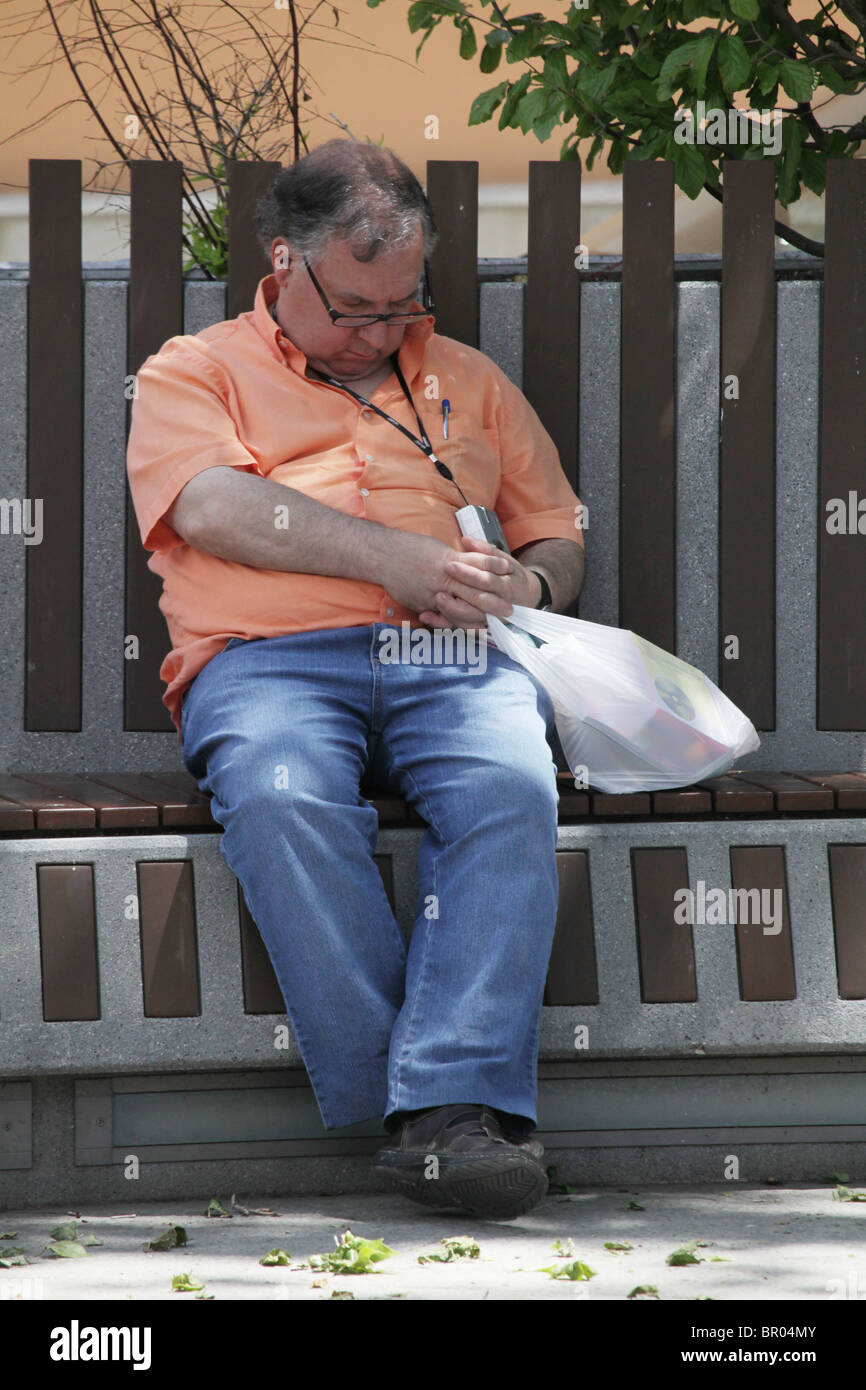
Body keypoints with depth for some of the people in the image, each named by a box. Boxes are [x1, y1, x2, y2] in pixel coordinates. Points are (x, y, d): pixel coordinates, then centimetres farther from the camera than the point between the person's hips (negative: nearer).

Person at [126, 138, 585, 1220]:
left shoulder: (465, 381, 29)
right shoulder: (194, 373, 17)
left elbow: (557, 534, 30)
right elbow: (214, 506, -3)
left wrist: (528, 586, 4)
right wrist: (393, 556, -11)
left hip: (451, 662, 2)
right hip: (268, 658, -2)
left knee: (511, 788, -34)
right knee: (281, 799, -39)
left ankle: (454, 1106, -43)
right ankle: (384, 1107, -36)